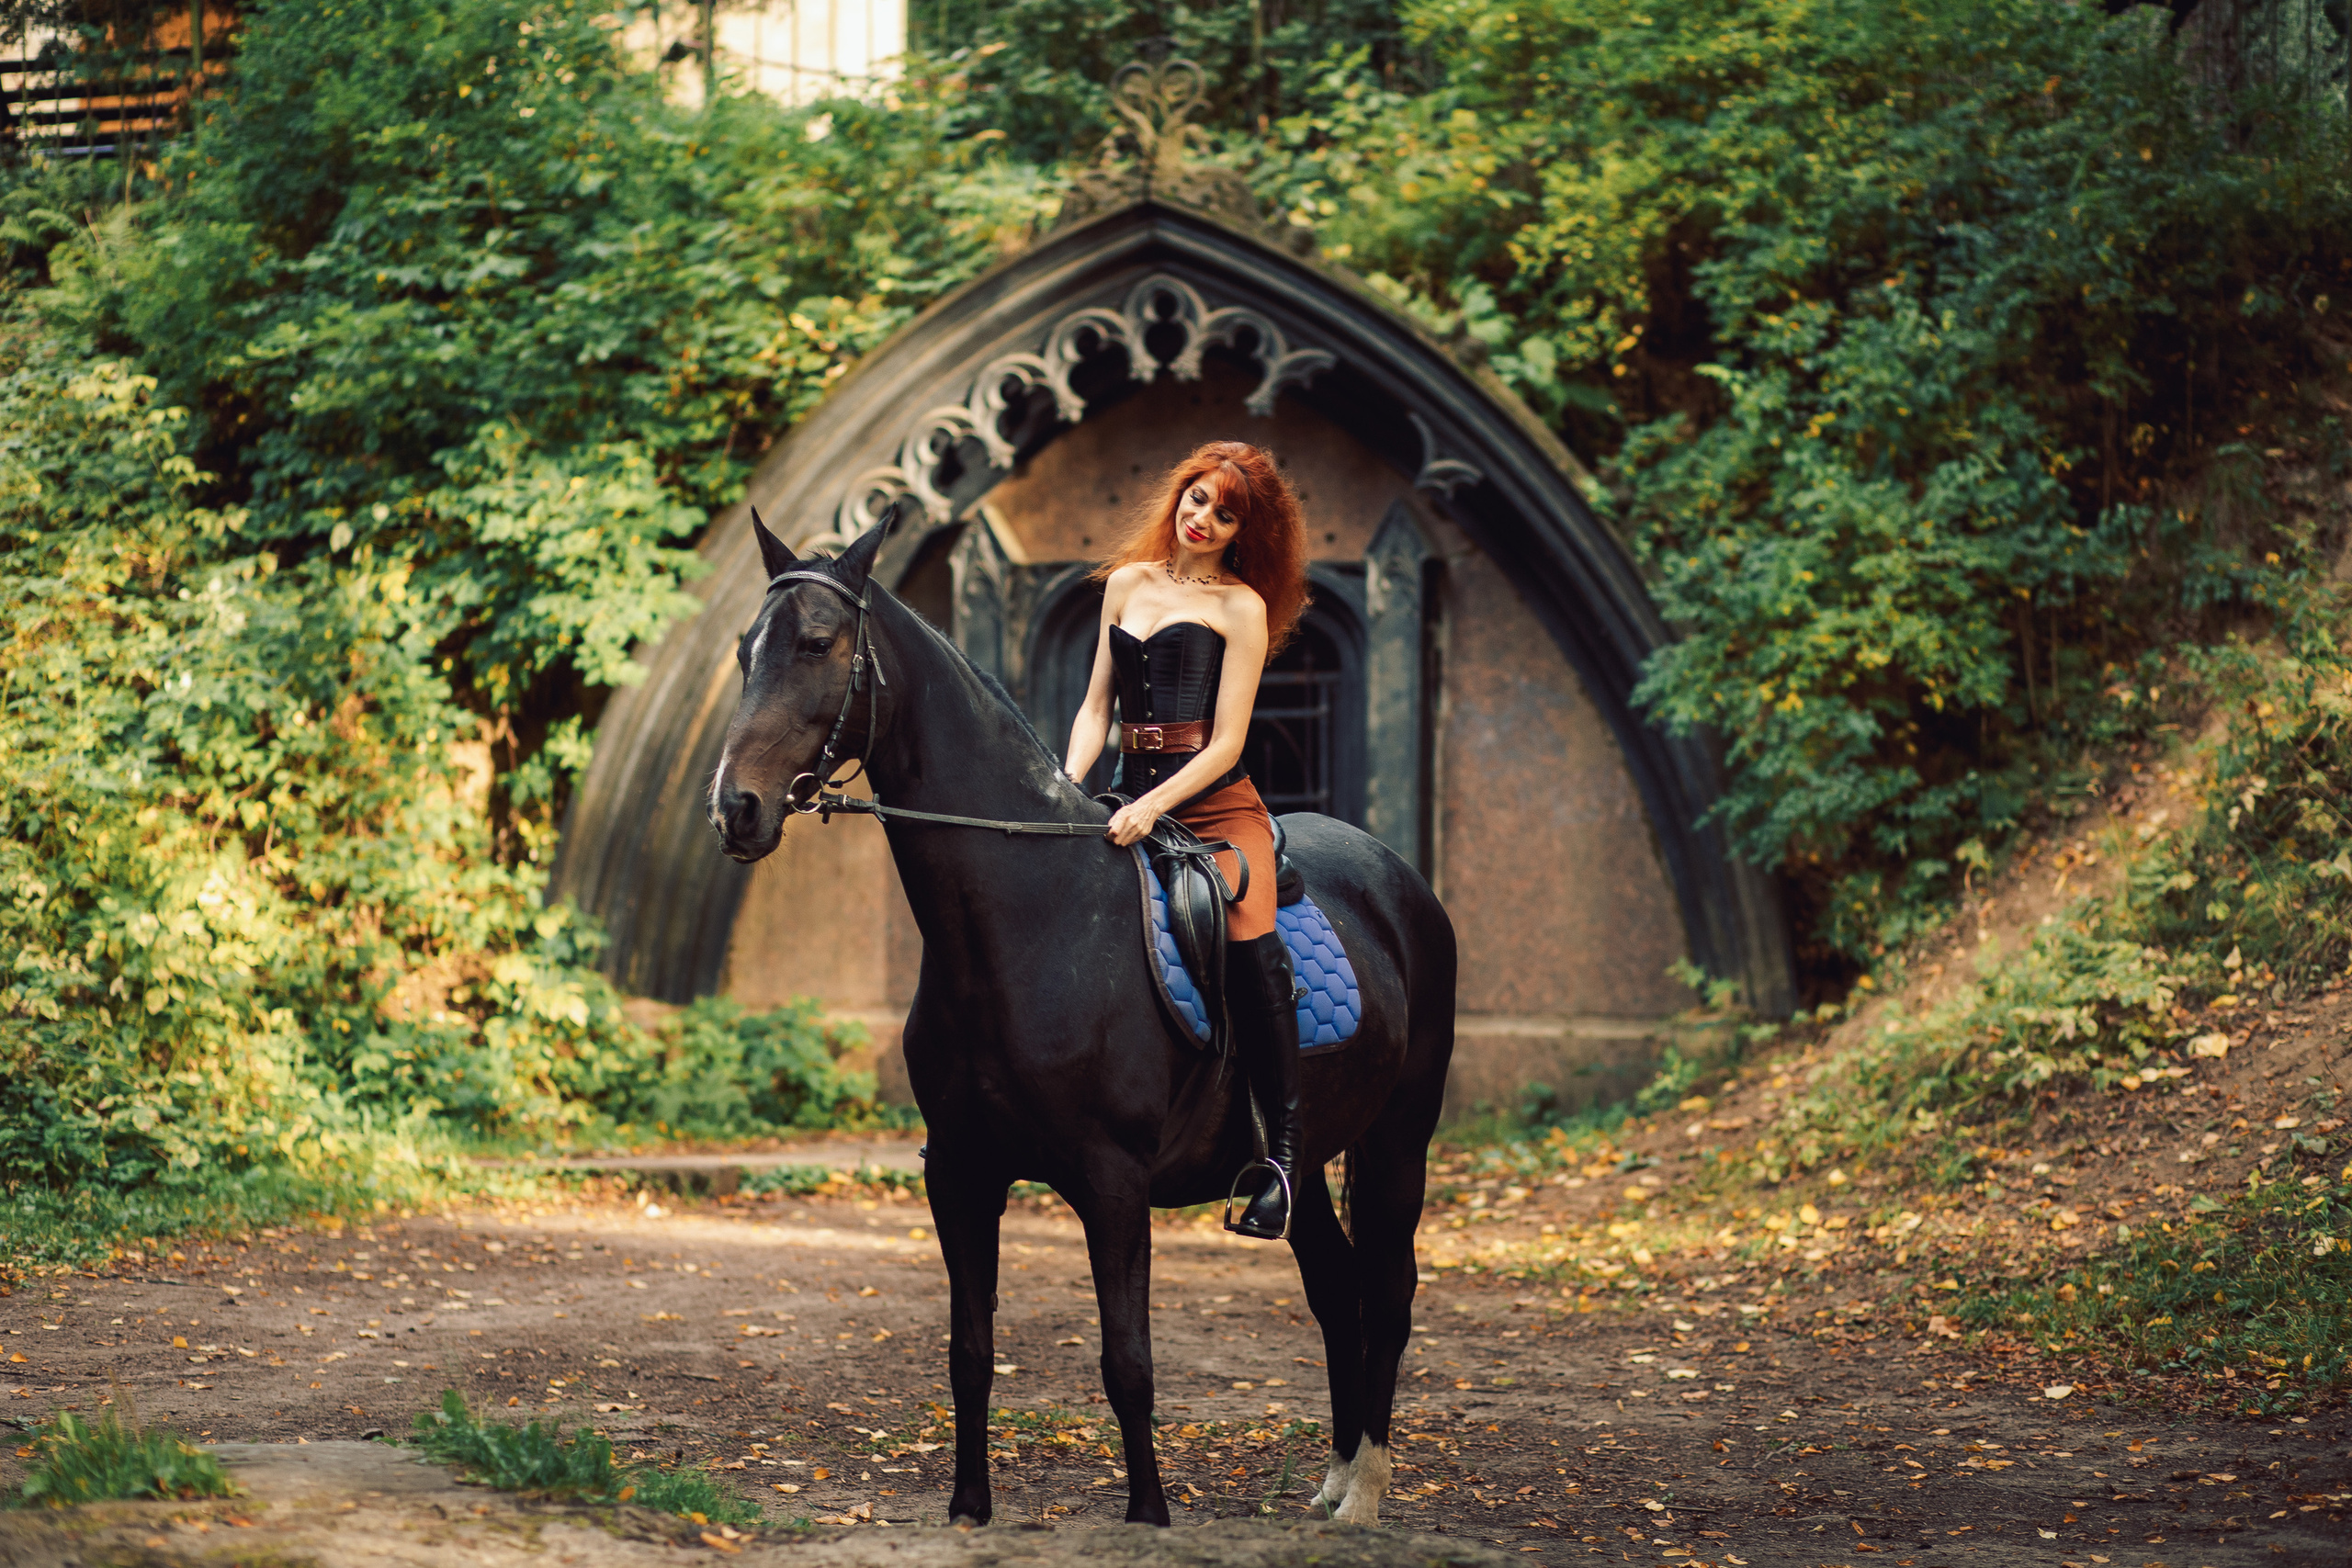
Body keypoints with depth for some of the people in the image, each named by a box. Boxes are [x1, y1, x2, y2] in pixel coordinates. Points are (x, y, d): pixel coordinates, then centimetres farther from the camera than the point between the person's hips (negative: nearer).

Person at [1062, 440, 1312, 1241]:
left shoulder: (1241, 606, 0)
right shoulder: (1127, 583, 15)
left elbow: (1226, 742, -7)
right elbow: (1096, 707, 15)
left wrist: (1153, 807, -20)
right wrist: (1069, 785, -2)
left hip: (1215, 802, -5)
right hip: (1131, 799, 5)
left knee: (1249, 944, -27)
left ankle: (1284, 1148, -18)